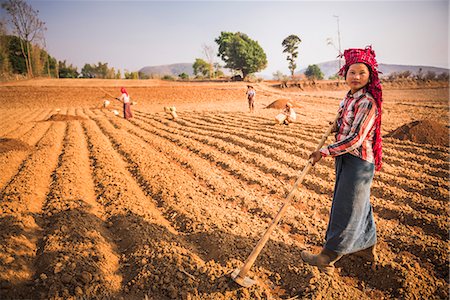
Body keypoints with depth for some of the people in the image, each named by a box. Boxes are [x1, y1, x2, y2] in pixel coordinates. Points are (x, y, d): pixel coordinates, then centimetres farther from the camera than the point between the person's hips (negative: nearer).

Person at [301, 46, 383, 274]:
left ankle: (328, 258, 14)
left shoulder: (367, 102, -20)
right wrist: (338, 125, 6)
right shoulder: (349, 98, 8)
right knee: (359, 205, 20)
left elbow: (355, 139, -25)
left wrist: (325, 152, -21)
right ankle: (368, 249, 38)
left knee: (345, 210, 1)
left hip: (358, 162, -10)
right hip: (346, 159, 10)